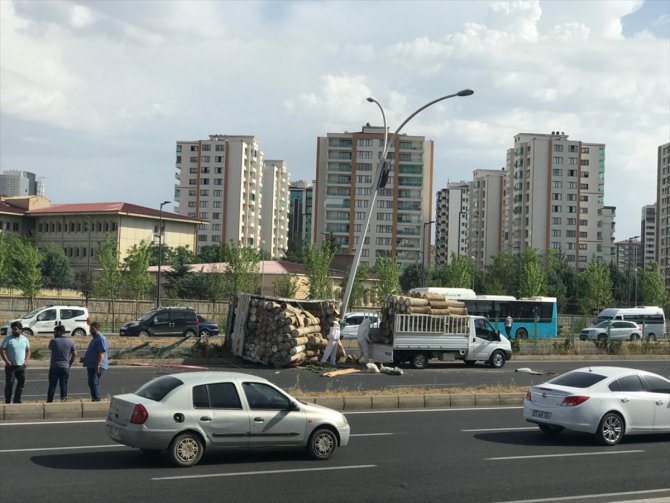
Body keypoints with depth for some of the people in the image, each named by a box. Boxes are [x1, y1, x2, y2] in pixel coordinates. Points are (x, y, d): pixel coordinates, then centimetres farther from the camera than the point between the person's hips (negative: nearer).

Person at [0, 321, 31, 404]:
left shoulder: (25, 339, 7)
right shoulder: (8, 338, -6)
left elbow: (28, 350, 16)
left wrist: (26, 361, 2)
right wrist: (7, 362, -15)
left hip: (21, 366, 4)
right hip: (11, 366, -4)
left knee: (21, 383, 7)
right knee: (9, 384, -3)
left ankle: (17, 401, 18)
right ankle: (7, 402, 2)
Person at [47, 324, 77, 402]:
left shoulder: (53, 341, -7)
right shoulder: (70, 342, 2)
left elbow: (50, 348, 13)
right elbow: (74, 354, 2)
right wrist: (70, 364, 11)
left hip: (54, 367, -2)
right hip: (65, 367, 2)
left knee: (52, 385, 5)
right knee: (63, 385, 7)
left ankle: (49, 402, 8)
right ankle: (63, 400, 5)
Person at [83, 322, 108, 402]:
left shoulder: (101, 338, -15)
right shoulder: (95, 338, 19)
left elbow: (101, 353, -22)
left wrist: (97, 365, -27)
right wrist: (85, 358, 23)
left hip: (96, 366, -11)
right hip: (91, 365, 11)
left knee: (93, 383, -16)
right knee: (92, 383, 13)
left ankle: (96, 399, -16)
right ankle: (95, 399, 19)